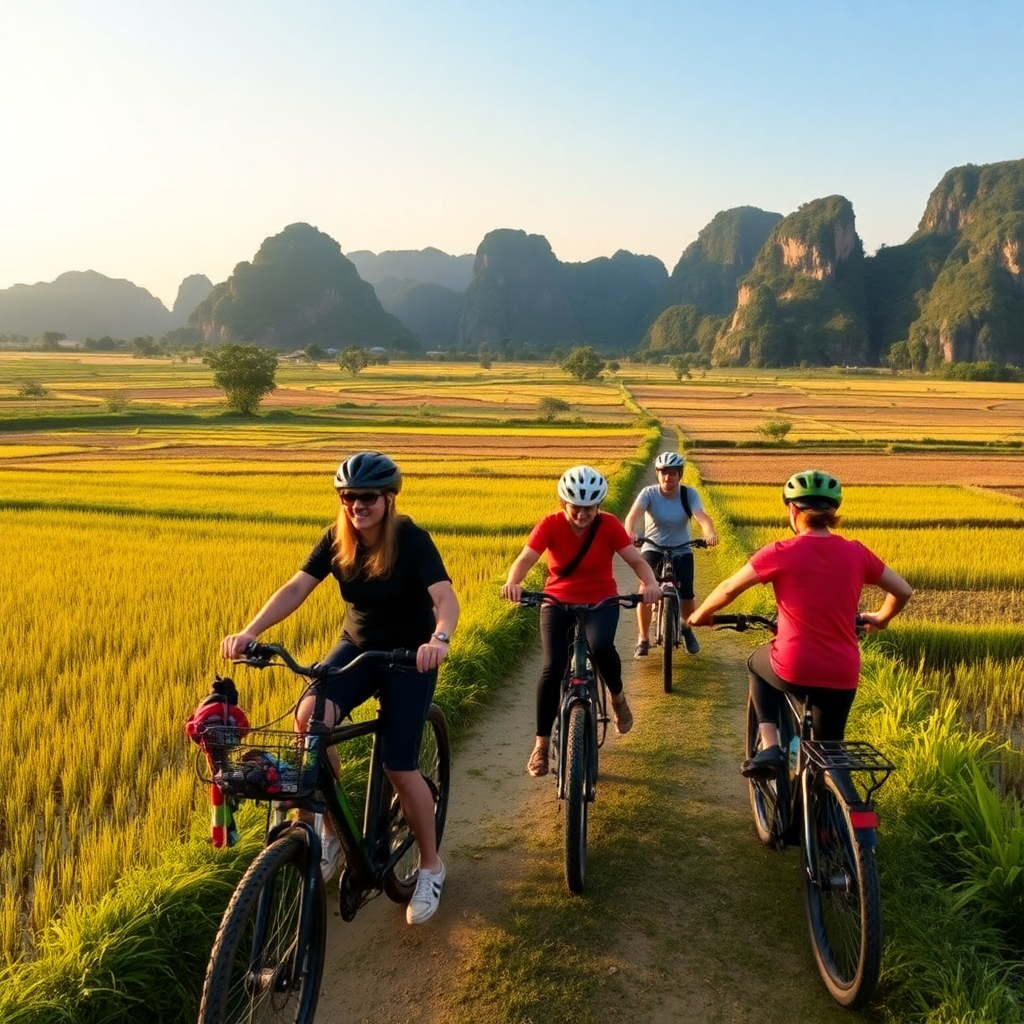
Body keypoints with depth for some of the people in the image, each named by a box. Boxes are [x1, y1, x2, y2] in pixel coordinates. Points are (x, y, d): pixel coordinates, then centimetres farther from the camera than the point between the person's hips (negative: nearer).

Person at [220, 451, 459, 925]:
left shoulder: (411, 539, -21)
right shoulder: (336, 539, -7)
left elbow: (445, 597, -33)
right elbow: (296, 588, -15)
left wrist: (439, 639, -54)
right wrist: (250, 631, -31)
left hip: (410, 655, -4)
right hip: (357, 646, 4)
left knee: (399, 767, -9)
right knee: (310, 716, -26)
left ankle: (431, 867, 16)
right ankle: (331, 829, -5)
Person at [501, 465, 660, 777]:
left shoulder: (608, 525, -13)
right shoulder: (550, 525, -15)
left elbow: (636, 560, -18)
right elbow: (525, 558, -27)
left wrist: (651, 583, -41)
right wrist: (512, 583, -49)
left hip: (601, 601, 0)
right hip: (558, 602, 0)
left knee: (600, 646, -33)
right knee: (553, 667, -18)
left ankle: (617, 697, 0)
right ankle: (541, 742, 1)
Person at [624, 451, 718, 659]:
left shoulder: (689, 494, -12)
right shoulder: (649, 493, -14)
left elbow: (702, 517, -28)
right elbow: (633, 514, -31)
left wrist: (710, 533, -50)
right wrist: (630, 532, -54)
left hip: (682, 551, 1)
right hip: (653, 549, -1)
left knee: (687, 594, -15)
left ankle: (687, 628, 20)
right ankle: (643, 639, -5)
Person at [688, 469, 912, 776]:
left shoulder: (781, 552, -8)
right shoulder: (856, 552, 2)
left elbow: (728, 589, 0)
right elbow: (903, 591, 12)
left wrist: (700, 615, 19)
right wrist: (880, 619, 32)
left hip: (793, 671, -3)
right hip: (842, 678, 3)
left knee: (758, 664, 32)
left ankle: (769, 746, 15)